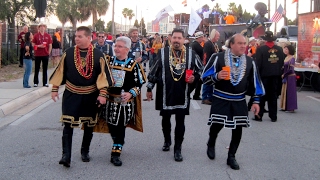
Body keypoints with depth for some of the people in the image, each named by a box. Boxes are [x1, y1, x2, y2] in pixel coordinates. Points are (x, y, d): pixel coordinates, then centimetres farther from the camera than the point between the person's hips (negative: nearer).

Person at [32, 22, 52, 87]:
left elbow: (50, 45, 7)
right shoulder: (36, 35, 1)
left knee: (45, 69, 7)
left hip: (45, 54, 1)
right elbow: (33, 44, 1)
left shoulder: (48, 36, 5)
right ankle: (35, 82, 11)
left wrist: (49, 52, 1)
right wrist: (39, 46, -15)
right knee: (37, 69, 5)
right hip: (37, 54, -1)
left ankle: (45, 82, 12)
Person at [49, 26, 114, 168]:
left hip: (90, 96, 0)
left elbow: (103, 75, -6)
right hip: (71, 95, 0)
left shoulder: (98, 55, -7)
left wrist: (102, 94, -13)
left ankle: (85, 151, 30)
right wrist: (54, 89, 4)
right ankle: (66, 155, -4)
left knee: (89, 125, 12)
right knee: (68, 124, -6)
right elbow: (60, 72, 5)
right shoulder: (68, 53, -3)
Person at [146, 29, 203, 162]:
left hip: (182, 95, 0)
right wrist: (149, 88, 5)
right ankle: (167, 141, 40)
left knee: (180, 123, 2)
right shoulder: (162, 53, -3)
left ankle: (178, 149, 12)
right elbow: (154, 71, 3)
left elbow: (200, 69, 11)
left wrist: (194, 77, -8)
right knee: (165, 120, 16)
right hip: (165, 94, 1)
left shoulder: (191, 54, -2)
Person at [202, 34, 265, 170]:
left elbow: (254, 82, 10)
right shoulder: (218, 58, -10)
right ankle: (211, 145, 34)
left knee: (238, 130, 5)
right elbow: (205, 77, -8)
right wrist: (216, 76, -27)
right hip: (220, 100, -3)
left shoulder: (249, 62, 2)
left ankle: (231, 157, 21)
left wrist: (256, 100, 6)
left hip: (239, 101, 3)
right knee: (216, 126, 0)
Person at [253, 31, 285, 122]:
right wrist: (278, 71, 14)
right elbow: (282, 62, 4)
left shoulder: (261, 49, -13)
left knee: (262, 95, 5)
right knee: (273, 96, 10)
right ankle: (273, 116, 13)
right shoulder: (279, 49, 0)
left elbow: (258, 64, -12)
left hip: (264, 75, -3)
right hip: (276, 75, 4)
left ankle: (259, 115, 7)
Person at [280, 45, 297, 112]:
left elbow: (291, 69, -17)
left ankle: (291, 108, 0)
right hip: (285, 77, 7)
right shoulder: (286, 58, 11)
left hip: (290, 77, -7)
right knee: (284, 92, 9)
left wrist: (284, 75, -10)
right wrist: (283, 75, -3)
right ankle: (285, 107, 15)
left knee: (290, 92, -4)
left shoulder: (292, 58, -11)